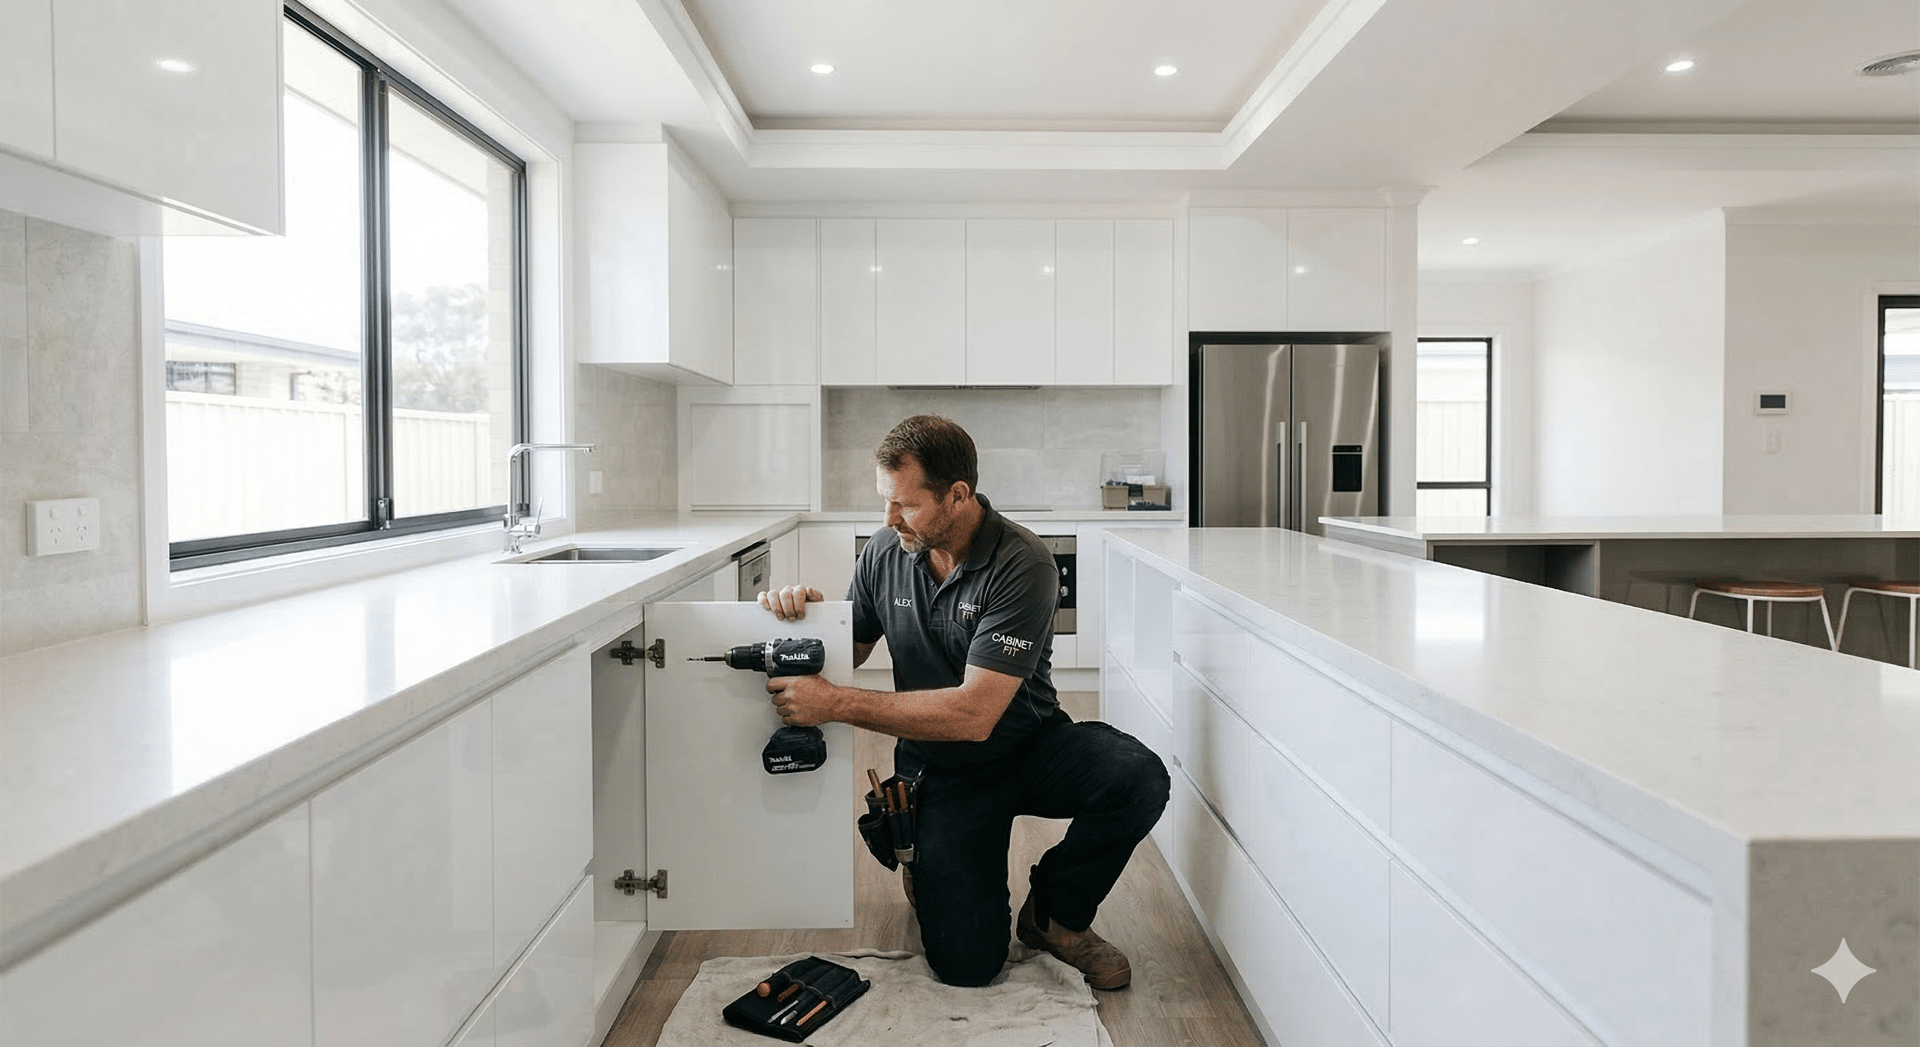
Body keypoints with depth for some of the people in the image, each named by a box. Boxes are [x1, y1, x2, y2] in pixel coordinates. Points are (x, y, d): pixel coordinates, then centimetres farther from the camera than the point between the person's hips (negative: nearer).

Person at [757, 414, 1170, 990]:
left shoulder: (1023, 565, -23)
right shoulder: (885, 554, -5)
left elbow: (973, 714, -29)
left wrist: (835, 704, -30)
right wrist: (802, 615, -16)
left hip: (1029, 746, -1)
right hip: (941, 769, 2)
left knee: (1138, 779, -32)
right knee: (965, 963, -14)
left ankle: (1054, 910, -4)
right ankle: (929, 868, 21)